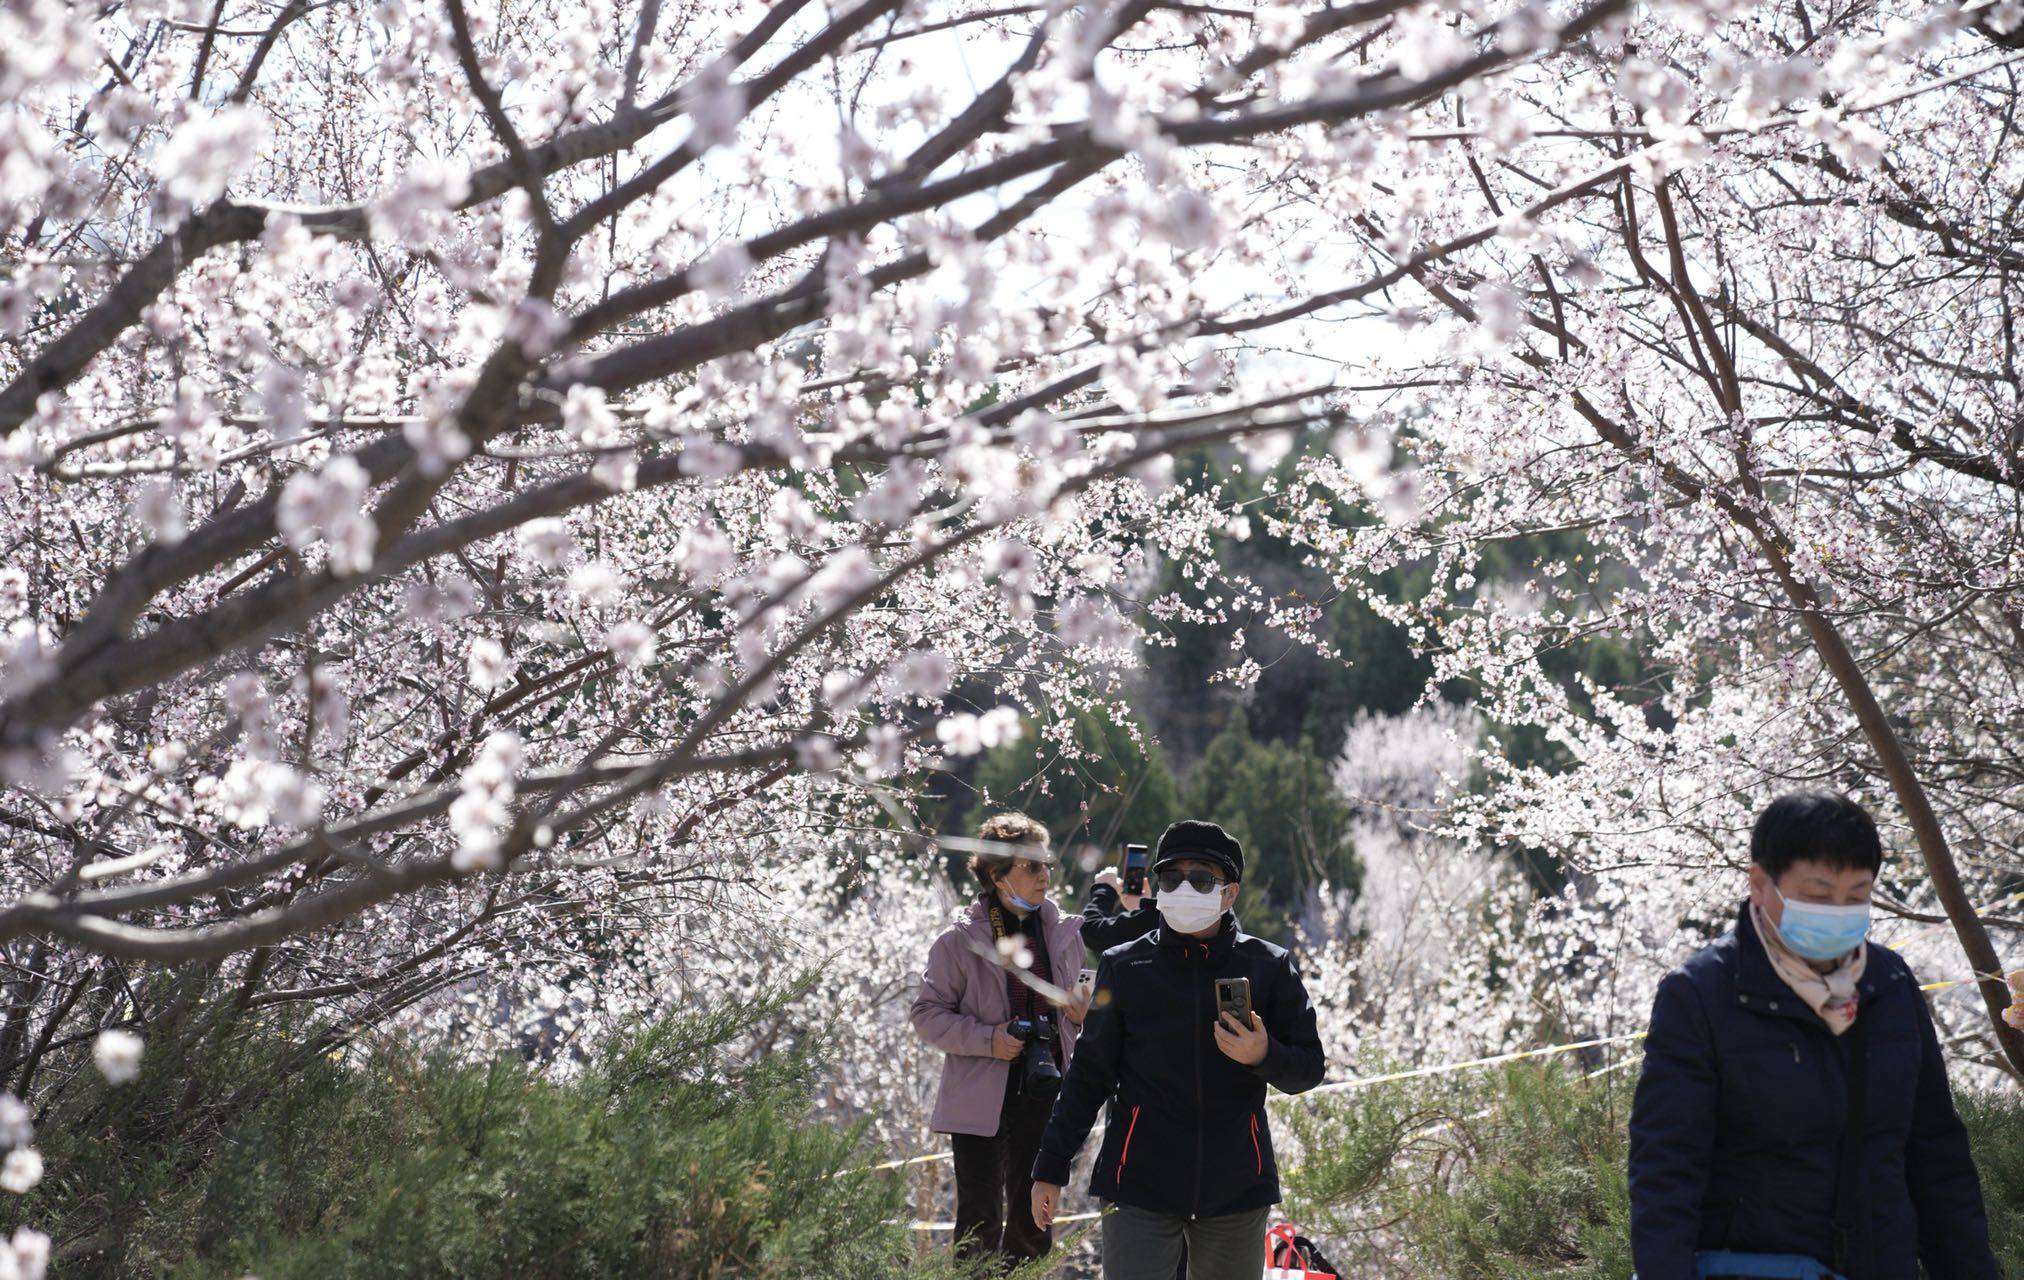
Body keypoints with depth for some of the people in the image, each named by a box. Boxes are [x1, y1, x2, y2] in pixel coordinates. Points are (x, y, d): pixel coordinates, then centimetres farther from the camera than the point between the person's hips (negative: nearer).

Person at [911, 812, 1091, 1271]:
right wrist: (986, 1040, -16)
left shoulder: (1064, 932, 6)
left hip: (1044, 1094, 4)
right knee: (980, 1221, -1)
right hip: (982, 1097, -4)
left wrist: (1082, 1013, -2)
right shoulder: (961, 940, -7)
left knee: (1034, 1216, 11)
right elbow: (927, 1011, -4)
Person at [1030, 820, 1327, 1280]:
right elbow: (1090, 1074, 10)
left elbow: (1308, 1067, 6)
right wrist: (1050, 1168, 8)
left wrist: (1263, 1056, -16)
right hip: (1140, 1185, -1)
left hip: (1235, 1186, 1)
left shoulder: (1268, 967, 5)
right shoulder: (1124, 967, 6)